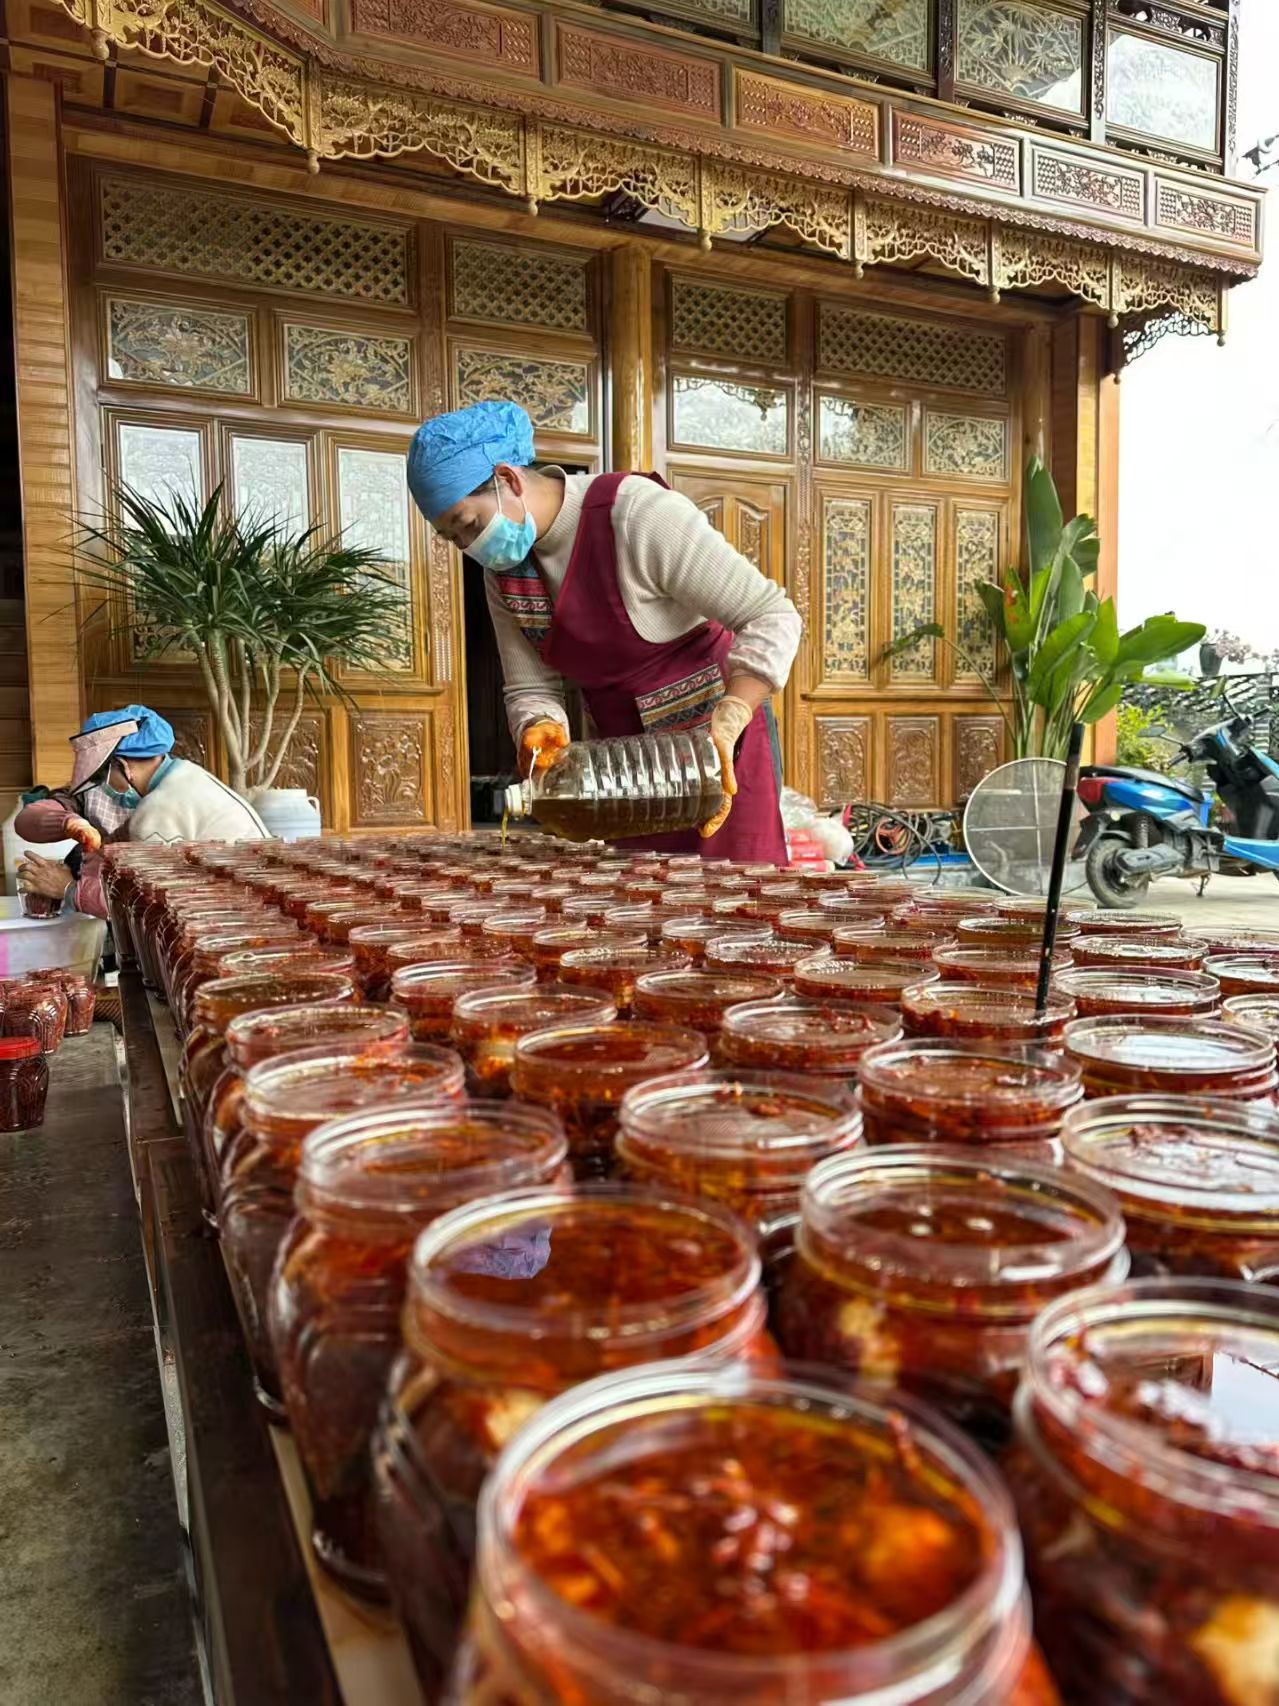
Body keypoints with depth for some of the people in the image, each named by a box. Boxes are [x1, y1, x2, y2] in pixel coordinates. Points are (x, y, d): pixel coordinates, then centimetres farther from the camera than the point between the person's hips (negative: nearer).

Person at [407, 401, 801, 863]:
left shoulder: (639, 514, -22)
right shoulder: (503, 565, 0)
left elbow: (772, 618, -23)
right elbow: (531, 687, 0)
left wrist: (724, 729, -34)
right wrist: (541, 731, -23)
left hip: (720, 738, -6)